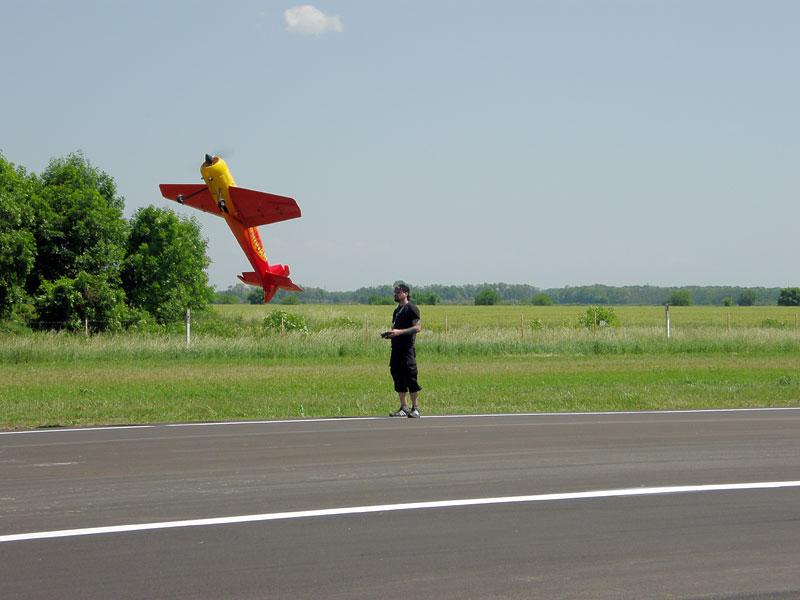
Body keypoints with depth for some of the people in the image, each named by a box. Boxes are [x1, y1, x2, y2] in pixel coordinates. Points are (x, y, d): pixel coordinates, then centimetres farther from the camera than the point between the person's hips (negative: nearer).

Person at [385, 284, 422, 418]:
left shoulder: (411, 309, -6)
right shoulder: (397, 310, 20)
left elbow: (417, 328, -14)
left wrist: (399, 332, -21)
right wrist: (390, 333, 6)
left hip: (407, 348, -8)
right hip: (396, 348, 8)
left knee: (409, 377, -8)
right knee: (398, 377, 6)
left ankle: (415, 408, -3)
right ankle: (404, 408, 12)